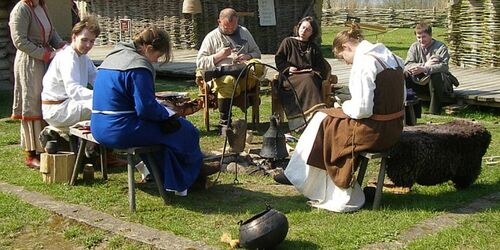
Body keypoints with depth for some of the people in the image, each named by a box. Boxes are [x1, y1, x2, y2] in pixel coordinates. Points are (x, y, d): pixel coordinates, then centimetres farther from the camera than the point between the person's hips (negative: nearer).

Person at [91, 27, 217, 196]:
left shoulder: (114, 56, 15)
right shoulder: (139, 66, -17)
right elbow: (146, 108, -22)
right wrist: (168, 113, -2)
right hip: (120, 131, -10)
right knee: (186, 131, 1)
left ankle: (174, 181, 28)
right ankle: (194, 172, 27)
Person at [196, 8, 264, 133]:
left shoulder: (244, 32, 21)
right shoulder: (212, 37, 10)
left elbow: (257, 53, 24)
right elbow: (200, 62, 4)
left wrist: (247, 56, 0)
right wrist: (219, 56, -9)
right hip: (222, 75, -2)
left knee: (258, 66, -31)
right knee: (227, 81, -41)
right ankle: (224, 122, -33)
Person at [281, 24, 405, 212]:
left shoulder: (364, 62, -18)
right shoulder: (391, 58, 9)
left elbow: (362, 109, -24)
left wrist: (345, 106, 0)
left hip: (373, 132, -9)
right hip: (394, 128, 9)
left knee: (323, 121, 11)